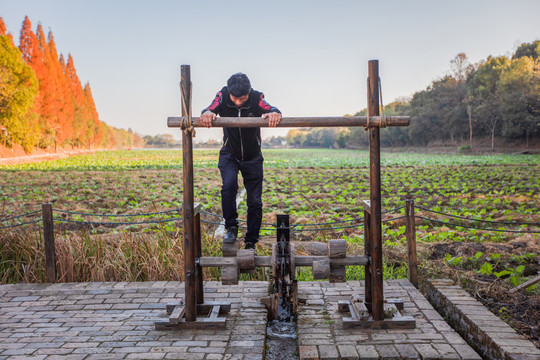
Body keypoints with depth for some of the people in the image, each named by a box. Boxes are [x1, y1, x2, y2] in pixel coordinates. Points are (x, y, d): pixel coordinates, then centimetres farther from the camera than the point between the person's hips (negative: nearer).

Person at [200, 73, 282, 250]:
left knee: (255, 202, 1)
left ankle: (250, 243, 15)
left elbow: (270, 109, -34)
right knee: (229, 185, -28)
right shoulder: (223, 96, -17)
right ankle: (231, 228, -9)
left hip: (252, 157, 0)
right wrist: (207, 114, -56)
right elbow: (211, 108, -32)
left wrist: (275, 113, -59)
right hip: (229, 155, 0)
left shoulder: (256, 98, -19)